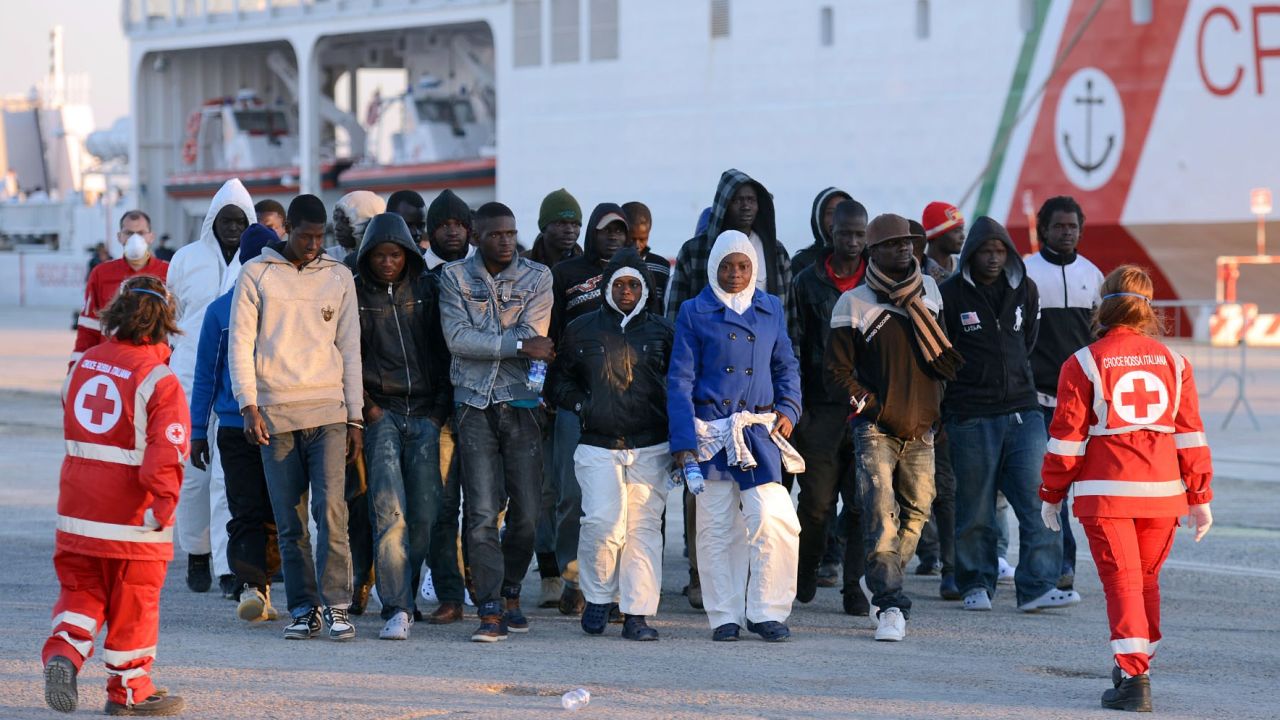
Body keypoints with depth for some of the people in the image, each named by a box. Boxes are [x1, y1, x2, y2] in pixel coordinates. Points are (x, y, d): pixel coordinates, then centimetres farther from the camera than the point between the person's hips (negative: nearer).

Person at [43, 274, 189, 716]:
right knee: (133, 602, 8)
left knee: (81, 591, 17)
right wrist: (163, 503, -20)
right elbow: (166, 450, -23)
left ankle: (63, 652, -8)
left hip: (77, 510, 5)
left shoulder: (84, 365, 6)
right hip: (131, 515, -5)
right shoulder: (159, 381, -14)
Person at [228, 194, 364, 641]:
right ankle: (303, 610, 7)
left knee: (331, 511, -13)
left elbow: (350, 349, 12)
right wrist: (248, 405, -7)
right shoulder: (257, 274, 6)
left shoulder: (338, 278, 11)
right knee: (289, 521, 1)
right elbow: (240, 343, 4)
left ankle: (337, 606, -12)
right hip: (275, 414, 0)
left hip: (328, 412, 0)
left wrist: (355, 417, 7)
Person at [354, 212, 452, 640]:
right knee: (389, 509, -14)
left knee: (424, 512, -3)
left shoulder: (426, 289, 8)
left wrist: (441, 407, 3)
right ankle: (397, 609, -16)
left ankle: (400, 596, 14)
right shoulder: (356, 294, 3)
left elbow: (444, 349, 10)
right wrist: (366, 405, -2)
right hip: (382, 412, -2)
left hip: (426, 412, 2)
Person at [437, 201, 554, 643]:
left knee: (526, 512, 2)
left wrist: (482, 343, -9)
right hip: (475, 406, -1)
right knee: (482, 513, -7)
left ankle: (511, 592, 24)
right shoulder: (454, 277, 4)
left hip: (522, 403, 1)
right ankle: (491, 611, -7)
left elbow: (532, 337, -7)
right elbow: (456, 339, -10)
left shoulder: (537, 277, 6)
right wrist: (518, 345, -13)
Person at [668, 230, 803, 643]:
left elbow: (786, 365, 20)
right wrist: (683, 439, -7)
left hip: (759, 431, 1)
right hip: (710, 432, -1)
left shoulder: (770, 310, 12)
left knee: (773, 520, -11)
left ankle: (766, 612, 0)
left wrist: (788, 409, 2)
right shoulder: (695, 313, 4)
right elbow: (680, 380, 0)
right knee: (717, 527, 3)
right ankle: (724, 616, 13)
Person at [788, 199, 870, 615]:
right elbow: (794, 346, 5)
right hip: (822, 407, -1)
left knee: (862, 504, -1)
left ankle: (856, 586, 6)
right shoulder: (808, 282, 5)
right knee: (817, 501, 0)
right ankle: (806, 568, 24)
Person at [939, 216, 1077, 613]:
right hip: (970, 417, -3)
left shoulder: (1025, 290, 8)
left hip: (1023, 411, 3)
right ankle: (976, 585, 16)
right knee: (975, 507, 3)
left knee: (1038, 499, -6)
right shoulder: (951, 294, -3)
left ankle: (1037, 587, -5)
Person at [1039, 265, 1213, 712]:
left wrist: (1052, 495, 6)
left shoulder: (1083, 363, -3)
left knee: (1121, 582, -2)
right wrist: (1200, 498, 11)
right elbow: (1190, 434, 7)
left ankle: (1134, 679, -11)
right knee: (1146, 579, 18)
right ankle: (1136, 665, 30)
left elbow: (1067, 436, -3)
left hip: (1106, 492, -3)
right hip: (1162, 492, 3)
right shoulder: (1172, 362, 7)